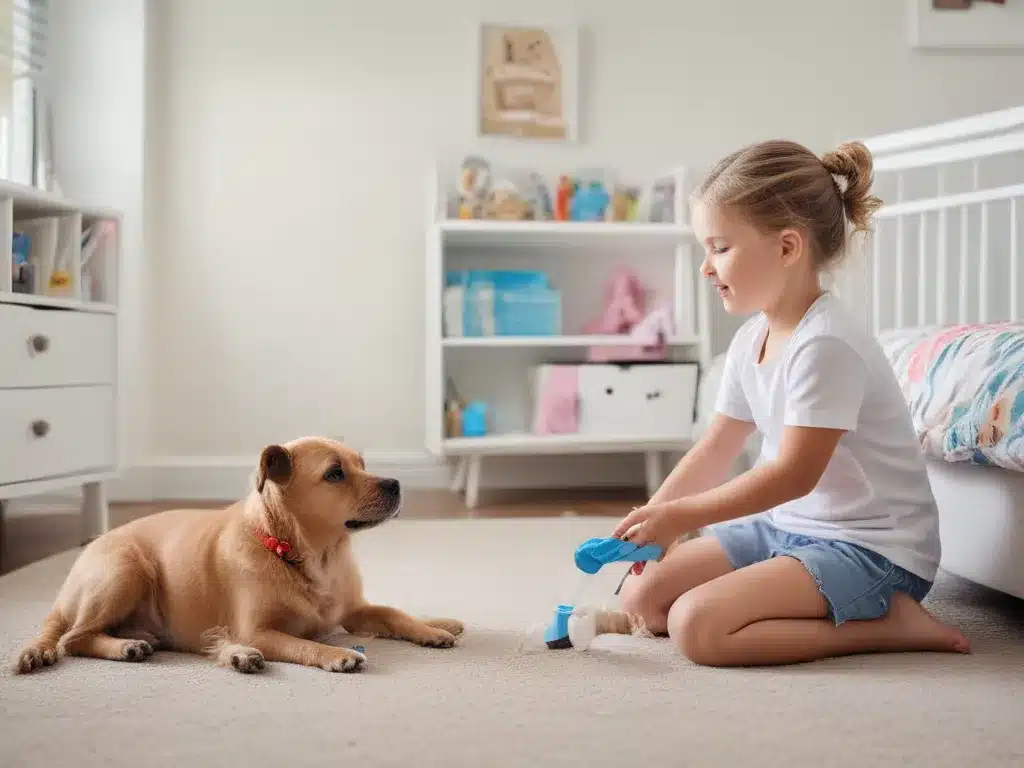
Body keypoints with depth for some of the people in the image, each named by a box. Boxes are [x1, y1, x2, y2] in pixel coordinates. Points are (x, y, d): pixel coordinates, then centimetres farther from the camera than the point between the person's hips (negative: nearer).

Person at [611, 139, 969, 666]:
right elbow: (715, 448, 10)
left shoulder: (825, 345, -22)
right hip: (788, 526, 10)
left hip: (873, 547, -10)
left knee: (695, 624, -26)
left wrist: (680, 515, -16)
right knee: (641, 595, 3)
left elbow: (794, 474, -22)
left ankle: (890, 622, -10)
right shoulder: (750, 340, 6)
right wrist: (651, 519, -1)